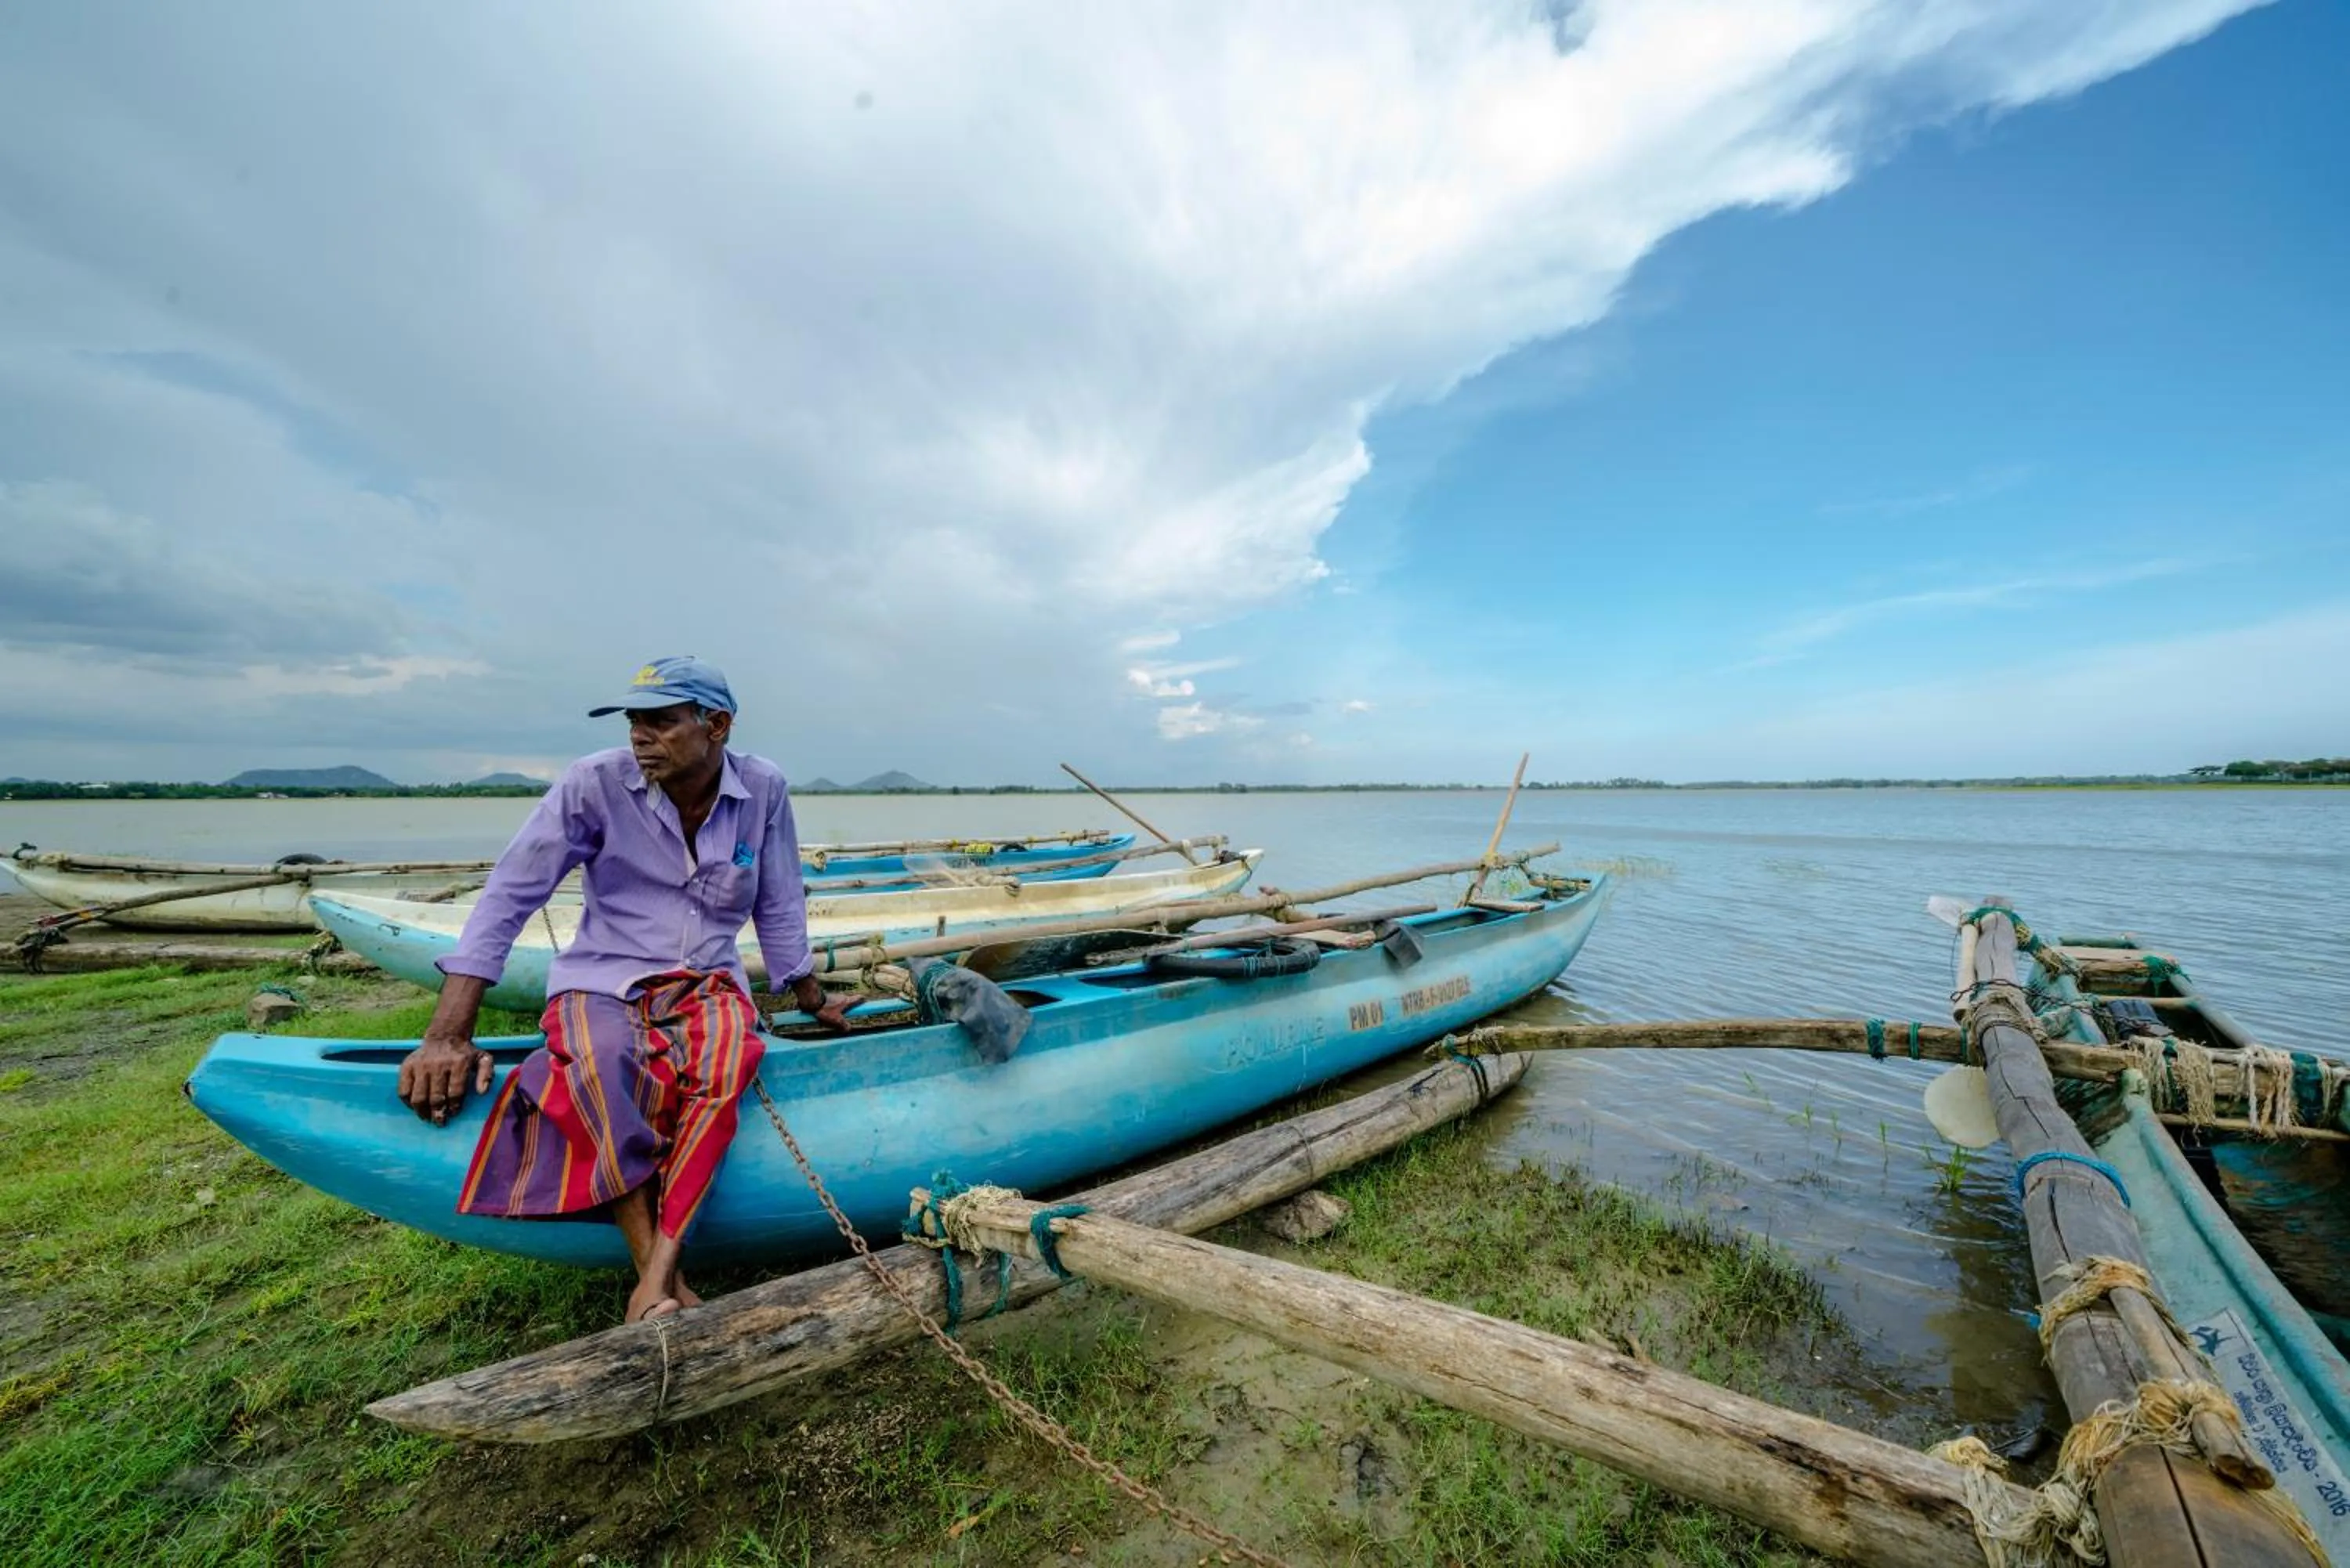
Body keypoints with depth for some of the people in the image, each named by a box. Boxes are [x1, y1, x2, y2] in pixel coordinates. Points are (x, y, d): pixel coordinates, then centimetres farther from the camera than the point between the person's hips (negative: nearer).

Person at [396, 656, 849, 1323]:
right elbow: (508, 896, -8)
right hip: (603, 979, 0)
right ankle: (663, 1278, -25)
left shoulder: (764, 789, -6)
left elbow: (779, 910, 4)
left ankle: (656, 1277, -27)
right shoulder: (595, 782, -10)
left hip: (708, 981, 1)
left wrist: (813, 1003, 12)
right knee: (600, 1066, -35)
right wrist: (447, 1036, -13)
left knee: (723, 1062, -34)